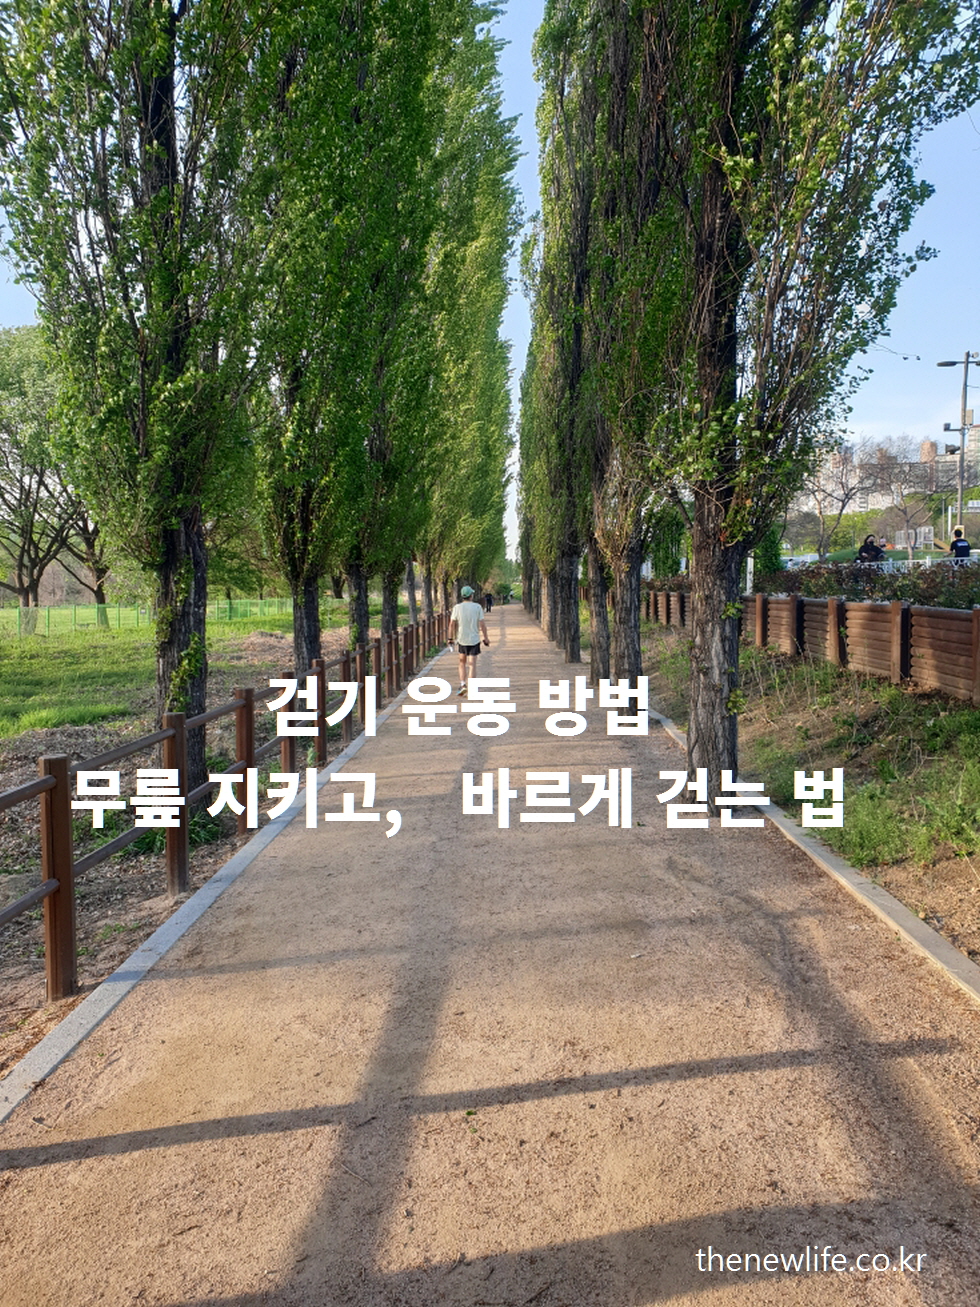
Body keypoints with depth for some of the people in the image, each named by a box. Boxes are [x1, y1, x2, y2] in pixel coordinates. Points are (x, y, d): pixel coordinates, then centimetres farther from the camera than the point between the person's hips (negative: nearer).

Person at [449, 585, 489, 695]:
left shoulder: (457, 607, -5)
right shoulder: (477, 607, -6)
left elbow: (452, 624, -6)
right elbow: (482, 624, -6)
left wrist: (450, 638, 3)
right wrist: (486, 638, 4)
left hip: (461, 640, 1)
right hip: (474, 640, -1)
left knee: (462, 663, 17)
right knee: (472, 665, 2)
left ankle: (462, 685, 2)